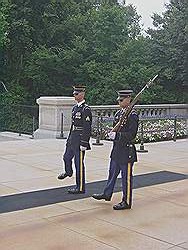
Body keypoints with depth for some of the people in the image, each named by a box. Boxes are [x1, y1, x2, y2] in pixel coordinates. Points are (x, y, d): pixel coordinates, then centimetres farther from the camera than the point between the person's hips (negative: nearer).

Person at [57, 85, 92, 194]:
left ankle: (80, 188, 9)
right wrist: (69, 138, 20)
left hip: (80, 140, -9)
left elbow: (87, 128, -19)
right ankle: (68, 172, 57)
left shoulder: (86, 109, -16)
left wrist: (84, 144, -21)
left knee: (79, 163, -1)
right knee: (67, 157, 26)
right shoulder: (75, 107, 11)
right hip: (72, 138, 9)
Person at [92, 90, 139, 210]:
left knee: (126, 177, 2)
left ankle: (127, 202, 12)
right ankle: (107, 194, 36)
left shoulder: (133, 115, -16)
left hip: (127, 150, -9)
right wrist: (112, 133, -1)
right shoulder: (119, 113, 10)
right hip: (116, 149, 9)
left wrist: (117, 135, -23)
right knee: (112, 173, 21)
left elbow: (132, 134, -21)